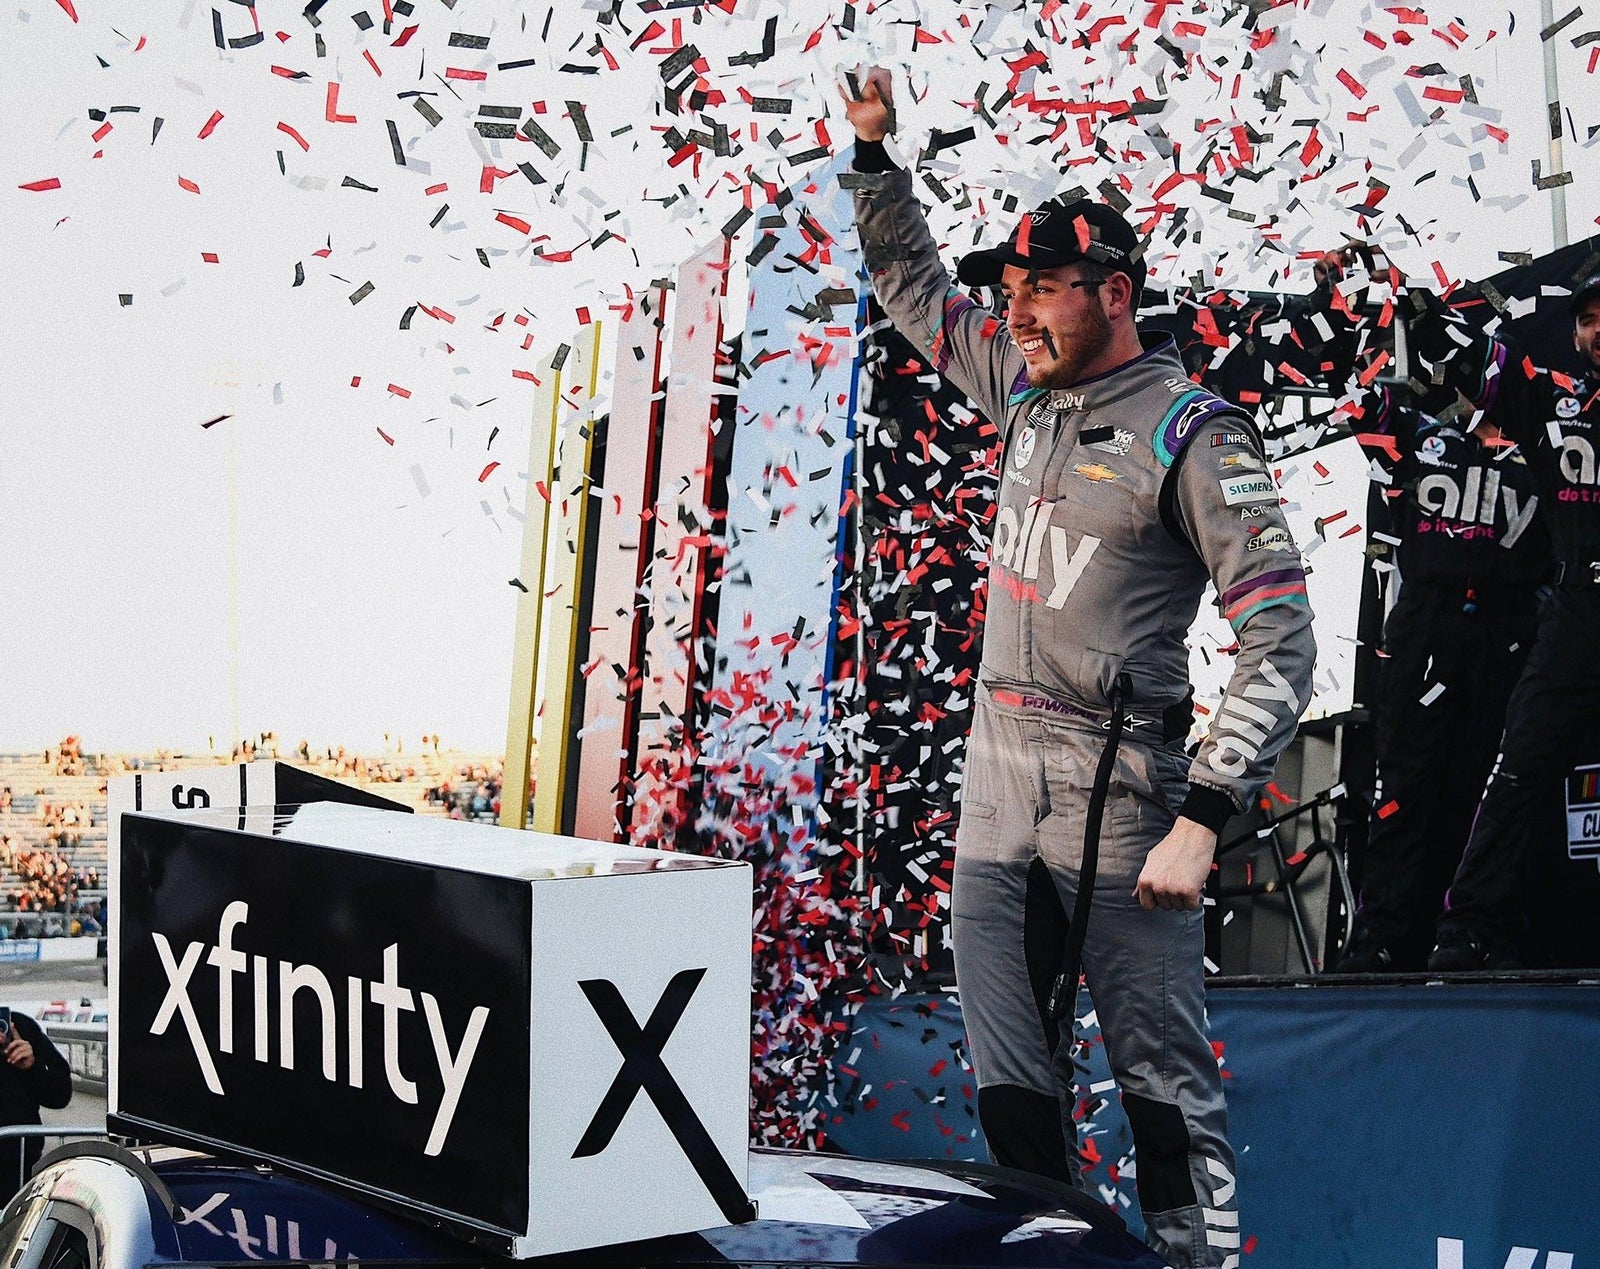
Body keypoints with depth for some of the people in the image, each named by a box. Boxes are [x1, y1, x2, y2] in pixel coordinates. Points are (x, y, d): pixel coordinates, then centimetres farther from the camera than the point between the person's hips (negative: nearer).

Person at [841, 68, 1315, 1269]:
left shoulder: (1191, 435, -11)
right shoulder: (1026, 385, 11)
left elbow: (1280, 643, -15)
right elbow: (914, 286, 30)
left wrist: (1202, 820, -20)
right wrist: (875, 151, 20)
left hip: (1118, 802, -7)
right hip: (996, 793, 7)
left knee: (1168, 1088, -3)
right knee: (1011, 1090, 10)